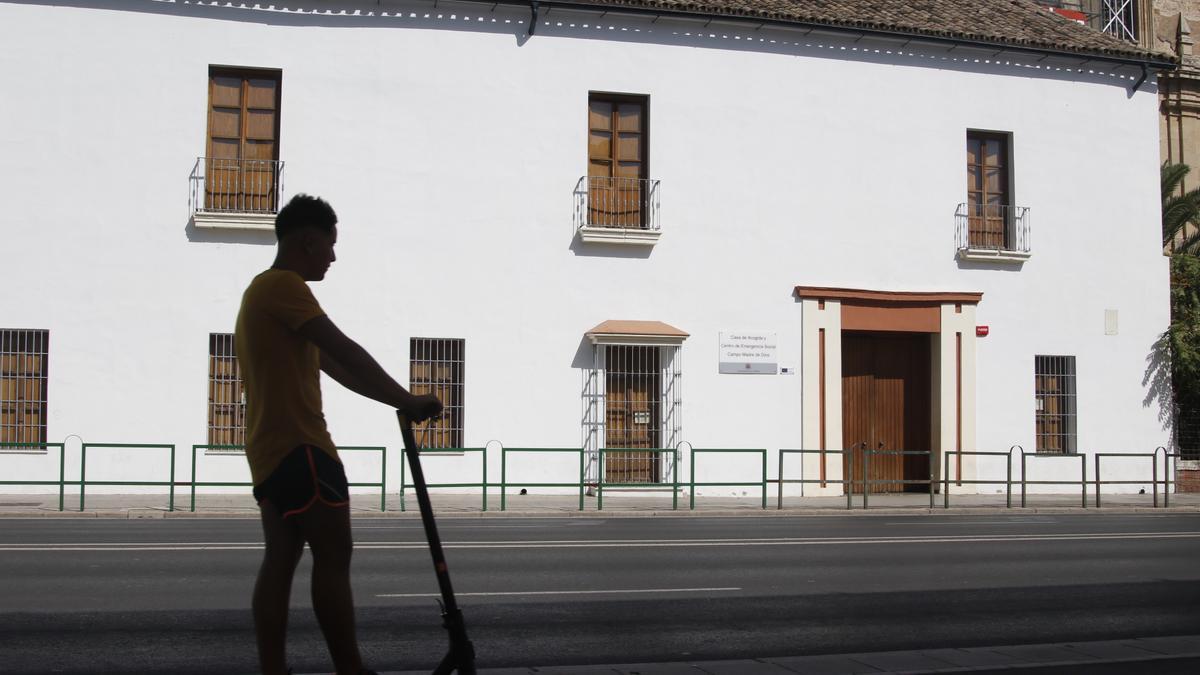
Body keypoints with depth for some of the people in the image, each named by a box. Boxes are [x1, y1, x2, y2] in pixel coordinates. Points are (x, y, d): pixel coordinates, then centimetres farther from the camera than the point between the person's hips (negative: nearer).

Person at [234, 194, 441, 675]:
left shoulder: (263, 292, 23)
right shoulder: (283, 285, -10)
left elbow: (330, 366, 22)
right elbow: (344, 351, -16)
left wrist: (398, 402, 17)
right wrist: (407, 400, -10)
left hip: (270, 447, 10)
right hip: (298, 445, -10)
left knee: (281, 559, 6)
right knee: (333, 556, -7)